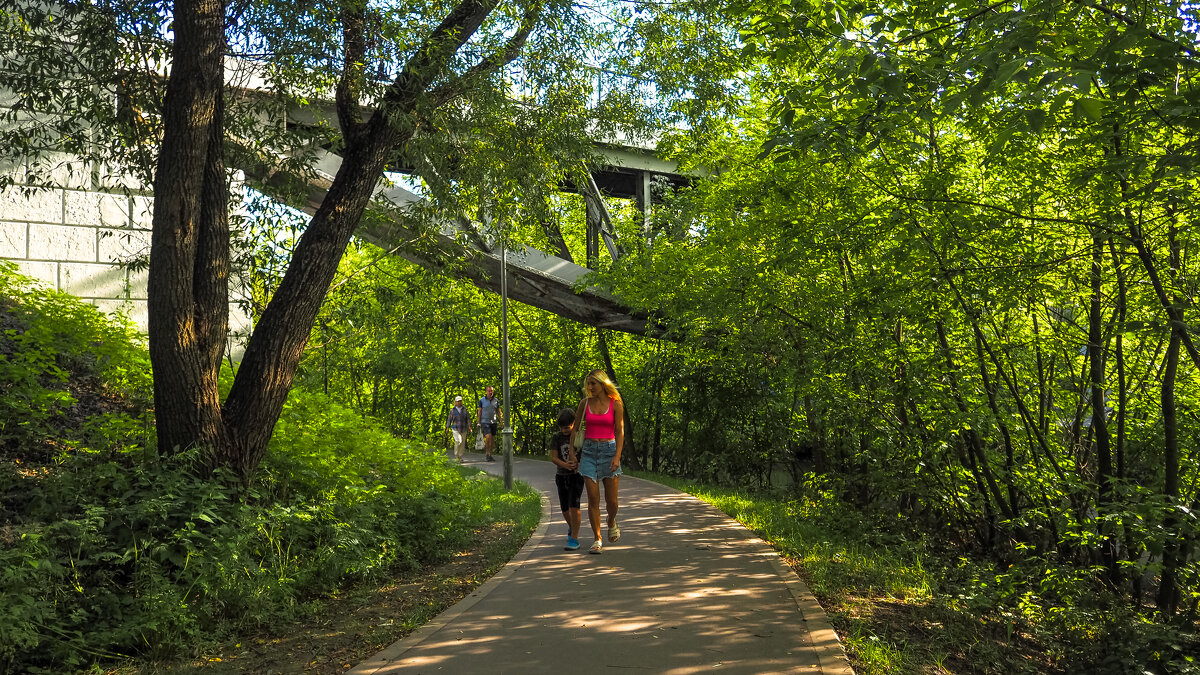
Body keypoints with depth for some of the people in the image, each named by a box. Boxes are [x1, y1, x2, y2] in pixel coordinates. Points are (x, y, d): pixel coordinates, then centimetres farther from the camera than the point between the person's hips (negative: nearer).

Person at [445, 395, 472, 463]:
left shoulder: (465, 409, 3)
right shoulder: (453, 410, 1)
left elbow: (468, 418, 0)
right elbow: (449, 419, 5)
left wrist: (469, 426, -10)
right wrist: (447, 427, 0)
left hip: (463, 429, 2)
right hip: (455, 429, -2)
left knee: (462, 444, 4)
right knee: (458, 441, -20)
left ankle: (460, 457, 16)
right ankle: (456, 454, 0)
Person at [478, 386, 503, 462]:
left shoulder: (496, 401, 4)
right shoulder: (482, 400, -2)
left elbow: (499, 412, 8)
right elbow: (479, 412, 2)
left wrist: (501, 422, -1)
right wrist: (479, 423, -2)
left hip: (493, 422, 3)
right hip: (485, 422, -3)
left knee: (492, 439, 4)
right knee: (488, 437, -19)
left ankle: (489, 455, 15)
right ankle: (487, 454, -2)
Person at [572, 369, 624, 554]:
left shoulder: (615, 404, -2)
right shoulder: (585, 403, 4)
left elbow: (620, 431, -3)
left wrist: (617, 456, -12)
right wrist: (571, 452, 9)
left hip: (609, 450, -1)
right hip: (589, 451, 1)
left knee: (611, 500, 2)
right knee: (593, 499, -4)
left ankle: (612, 523, 34)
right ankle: (598, 539, 5)